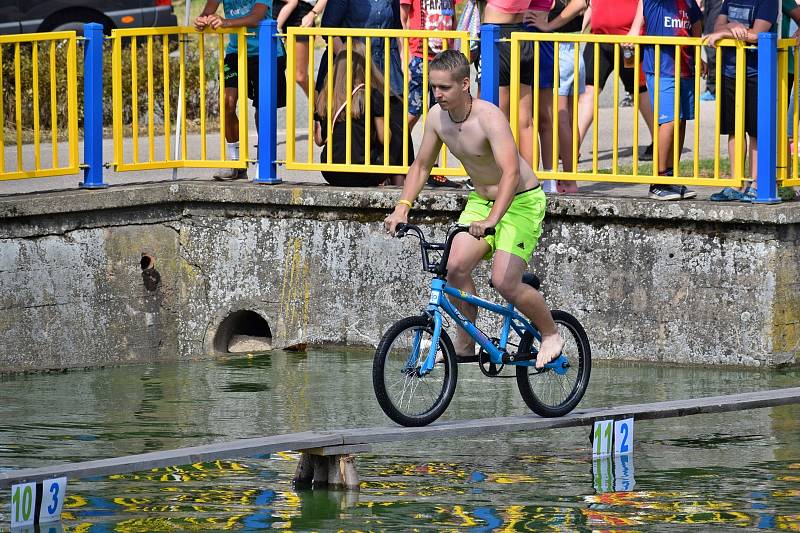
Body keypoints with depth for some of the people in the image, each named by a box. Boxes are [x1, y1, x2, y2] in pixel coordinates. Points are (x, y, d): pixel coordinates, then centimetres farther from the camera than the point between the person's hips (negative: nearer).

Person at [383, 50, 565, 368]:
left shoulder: (488, 118, -29)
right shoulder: (437, 117, -8)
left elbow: (511, 172, -40)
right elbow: (421, 166, 6)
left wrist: (491, 220, -52)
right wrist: (402, 207, -10)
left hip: (521, 202, -6)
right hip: (481, 199, 6)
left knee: (504, 282, -16)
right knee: (456, 266, -14)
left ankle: (551, 334, 8)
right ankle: (464, 344, 3)